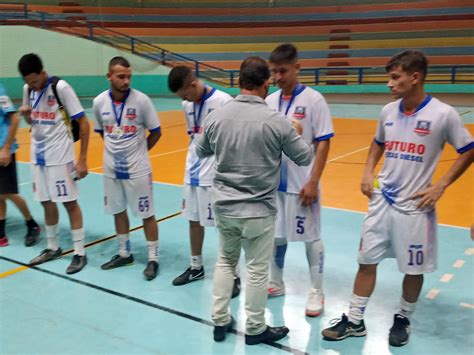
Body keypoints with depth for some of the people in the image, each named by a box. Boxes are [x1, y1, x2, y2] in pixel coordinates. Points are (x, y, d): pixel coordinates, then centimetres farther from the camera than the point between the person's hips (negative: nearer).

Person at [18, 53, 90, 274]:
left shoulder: (61, 87, -15)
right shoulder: (28, 89, 6)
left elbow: (83, 123, -14)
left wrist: (82, 159, -16)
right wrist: (26, 114, -6)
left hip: (59, 155, -6)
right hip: (38, 154, 6)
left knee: (69, 202, -2)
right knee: (47, 202, 12)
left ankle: (80, 253, 7)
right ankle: (53, 248, 27)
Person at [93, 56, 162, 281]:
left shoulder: (141, 100, -14)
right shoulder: (99, 102, -3)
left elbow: (156, 132, -4)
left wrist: (139, 151, 3)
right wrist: (116, 148, 8)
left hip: (137, 169, -4)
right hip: (111, 168, 4)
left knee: (146, 214, 4)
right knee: (118, 211, 17)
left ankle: (153, 259, 18)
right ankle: (124, 253, 34)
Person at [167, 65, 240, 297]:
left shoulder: (223, 101, -15)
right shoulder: (187, 105, 6)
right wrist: (193, 161, 15)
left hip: (217, 174, -7)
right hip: (193, 172, 7)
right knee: (194, 220, 16)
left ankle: (233, 276, 15)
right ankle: (196, 268, 33)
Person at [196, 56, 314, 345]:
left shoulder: (216, 116, -5)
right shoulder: (276, 121, -16)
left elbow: (201, 151, 13)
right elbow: (306, 158, -3)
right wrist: (297, 134, 15)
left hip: (224, 207, 4)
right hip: (258, 211, -4)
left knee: (225, 261, 21)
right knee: (257, 269, 11)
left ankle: (220, 322, 31)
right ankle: (256, 329, 27)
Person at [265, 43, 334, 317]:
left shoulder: (313, 99, -9)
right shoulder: (270, 101, 5)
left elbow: (324, 143, -10)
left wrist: (313, 182, -15)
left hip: (301, 183, -5)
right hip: (273, 181, 5)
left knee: (311, 237, 7)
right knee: (275, 235, 16)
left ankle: (317, 292, 21)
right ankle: (276, 283, 34)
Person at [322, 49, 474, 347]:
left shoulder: (443, 114, -13)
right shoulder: (388, 111, 1)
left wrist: (440, 186, -9)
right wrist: (368, 172, 5)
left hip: (415, 206, -4)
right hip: (382, 201, 4)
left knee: (414, 268, 10)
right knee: (367, 261, 8)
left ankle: (403, 320, 34)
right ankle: (355, 321, 22)